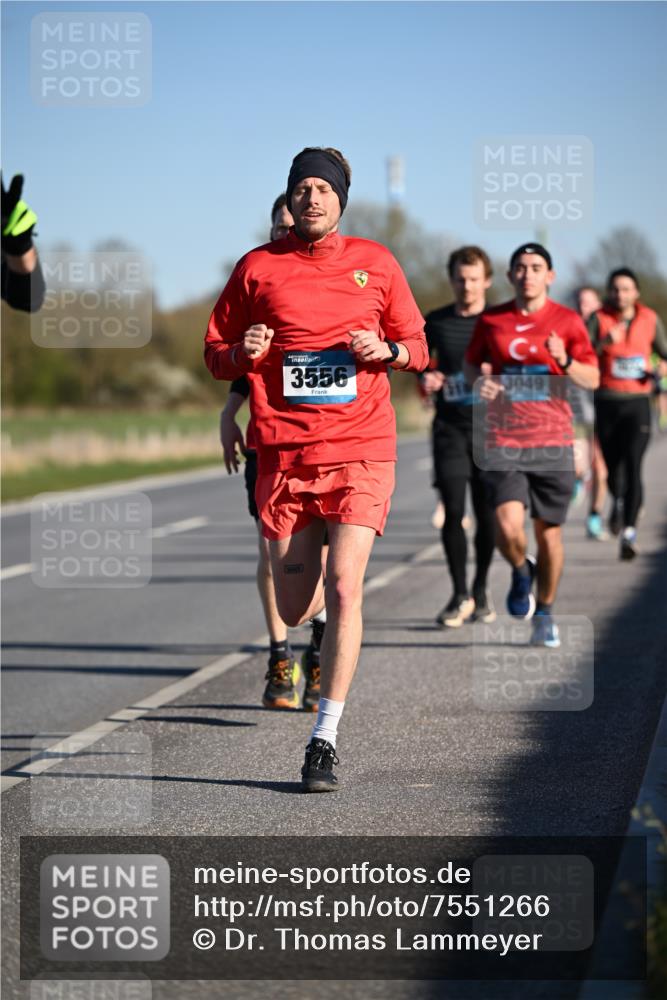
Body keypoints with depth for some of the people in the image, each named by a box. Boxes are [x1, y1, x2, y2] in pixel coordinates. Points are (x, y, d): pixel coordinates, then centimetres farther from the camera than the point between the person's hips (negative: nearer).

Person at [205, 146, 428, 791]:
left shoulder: (375, 264, 7)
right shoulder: (258, 267, 7)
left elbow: (418, 347, 15)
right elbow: (215, 355, 13)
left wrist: (387, 350, -7)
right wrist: (243, 352, -10)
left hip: (361, 447, -1)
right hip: (284, 453, 1)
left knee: (343, 591, -14)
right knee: (295, 610, 5)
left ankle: (325, 740, -7)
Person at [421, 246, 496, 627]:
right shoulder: (436, 322, 6)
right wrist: (425, 377, -3)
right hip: (450, 427, 1)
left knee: (486, 513, 3)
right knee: (453, 510, -8)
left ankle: (481, 592, 21)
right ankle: (460, 595, 1)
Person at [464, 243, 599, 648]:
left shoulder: (568, 321, 2)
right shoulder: (492, 320, 5)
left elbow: (593, 379, 5)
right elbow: (471, 364, 18)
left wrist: (565, 361, -15)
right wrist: (481, 380, -5)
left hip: (553, 443, 0)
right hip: (504, 442, 0)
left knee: (549, 531, 6)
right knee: (508, 528, -16)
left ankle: (545, 614, 26)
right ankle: (522, 571, 19)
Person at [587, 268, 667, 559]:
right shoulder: (598, 319, -4)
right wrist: (604, 344, -28)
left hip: (638, 403, -1)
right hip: (607, 402, 1)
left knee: (632, 465, -18)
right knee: (612, 466, 12)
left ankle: (629, 533, -21)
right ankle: (619, 502, 47)